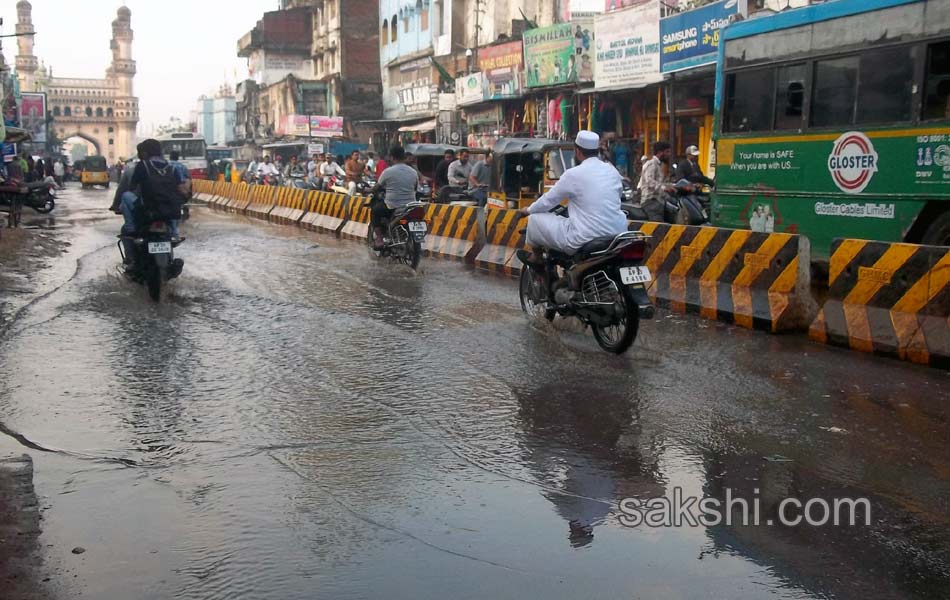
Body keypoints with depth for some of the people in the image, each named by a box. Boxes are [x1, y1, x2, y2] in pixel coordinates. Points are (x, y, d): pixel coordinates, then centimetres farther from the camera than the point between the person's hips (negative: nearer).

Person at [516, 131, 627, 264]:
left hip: (585, 241, -6)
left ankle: (536, 258, 37)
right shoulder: (612, 171, 8)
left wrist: (528, 210, 23)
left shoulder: (573, 174, -9)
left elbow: (549, 200, 2)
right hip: (618, 236, 6)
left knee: (535, 219, 12)